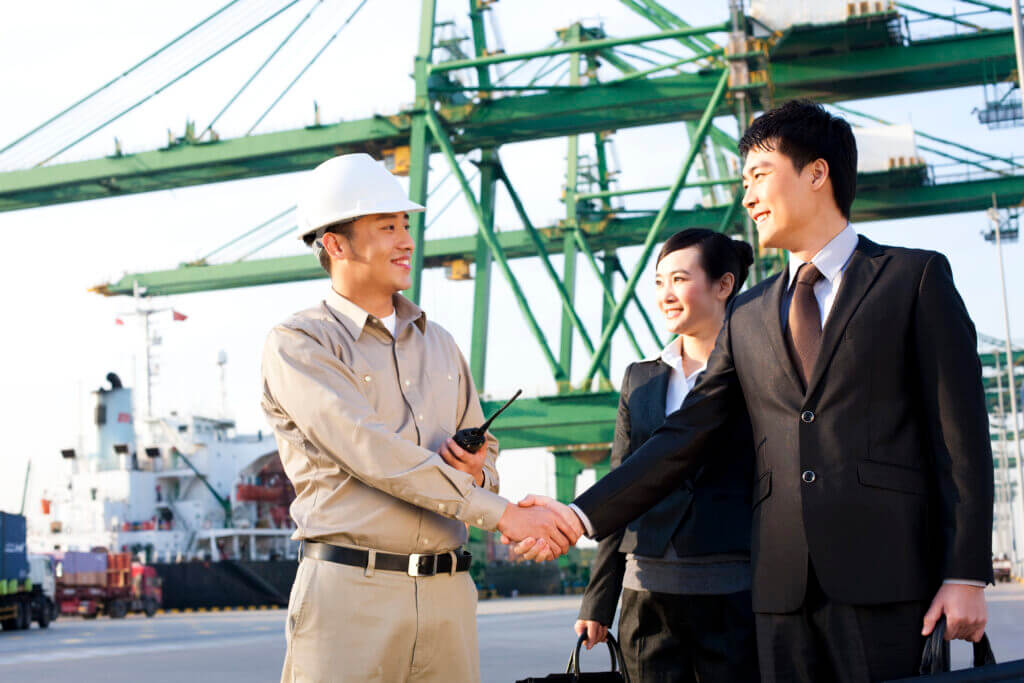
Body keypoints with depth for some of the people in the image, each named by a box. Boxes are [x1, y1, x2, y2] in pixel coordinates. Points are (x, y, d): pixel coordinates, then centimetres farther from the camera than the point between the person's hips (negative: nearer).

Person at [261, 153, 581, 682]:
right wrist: (500, 512, -19)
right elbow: (371, 453, -14)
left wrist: (474, 471, -2)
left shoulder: (438, 343, 20)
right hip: (349, 592, -5)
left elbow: (483, 457, 25)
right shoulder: (296, 346, -2)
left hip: (447, 596, 5)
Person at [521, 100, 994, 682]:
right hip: (784, 585, 4)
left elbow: (960, 434, -1)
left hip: (886, 571, -4)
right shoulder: (747, 317, 19)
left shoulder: (915, 278, 5)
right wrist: (581, 518, 4)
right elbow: (684, 438, 14)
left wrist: (967, 574, -9)